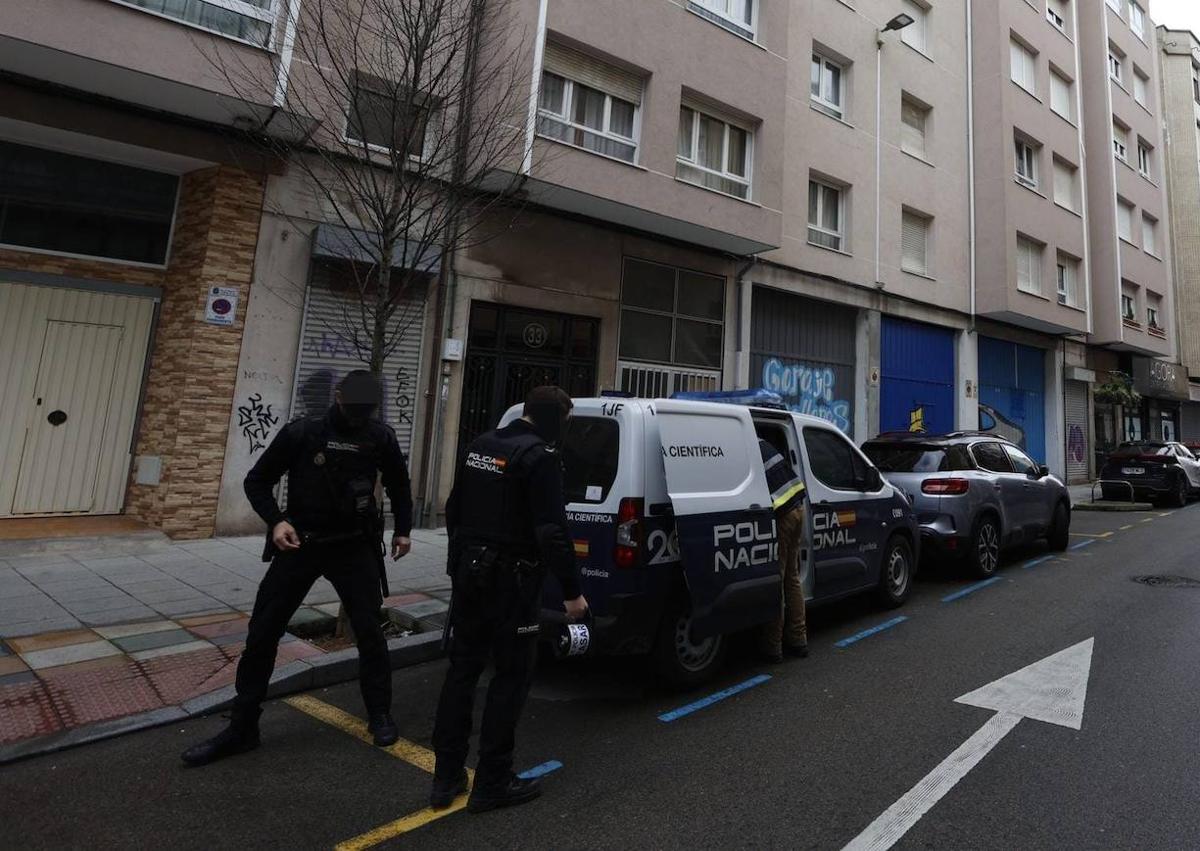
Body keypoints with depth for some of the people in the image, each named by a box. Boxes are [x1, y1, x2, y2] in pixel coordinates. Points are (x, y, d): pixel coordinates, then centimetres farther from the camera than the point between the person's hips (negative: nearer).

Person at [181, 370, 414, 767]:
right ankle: (242, 728, 20)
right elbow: (257, 481, 0)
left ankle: (380, 716, 21)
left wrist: (402, 530, 9)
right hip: (300, 544, 0)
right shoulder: (301, 433, -9)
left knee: (370, 631, 2)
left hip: (354, 546, 0)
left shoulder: (381, 437, -4)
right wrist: (276, 521, -15)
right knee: (262, 633, 3)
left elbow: (398, 485, 13)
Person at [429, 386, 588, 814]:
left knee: (462, 669, 16)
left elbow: (454, 509, 16)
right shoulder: (539, 456, -17)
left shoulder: (481, 445, 9)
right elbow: (552, 531, -22)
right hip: (510, 580, -8)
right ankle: (491, 784, 16)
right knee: (511, 676, 6)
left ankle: (446, 778, 26)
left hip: (469, 572, 8)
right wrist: (571, 590, -15)